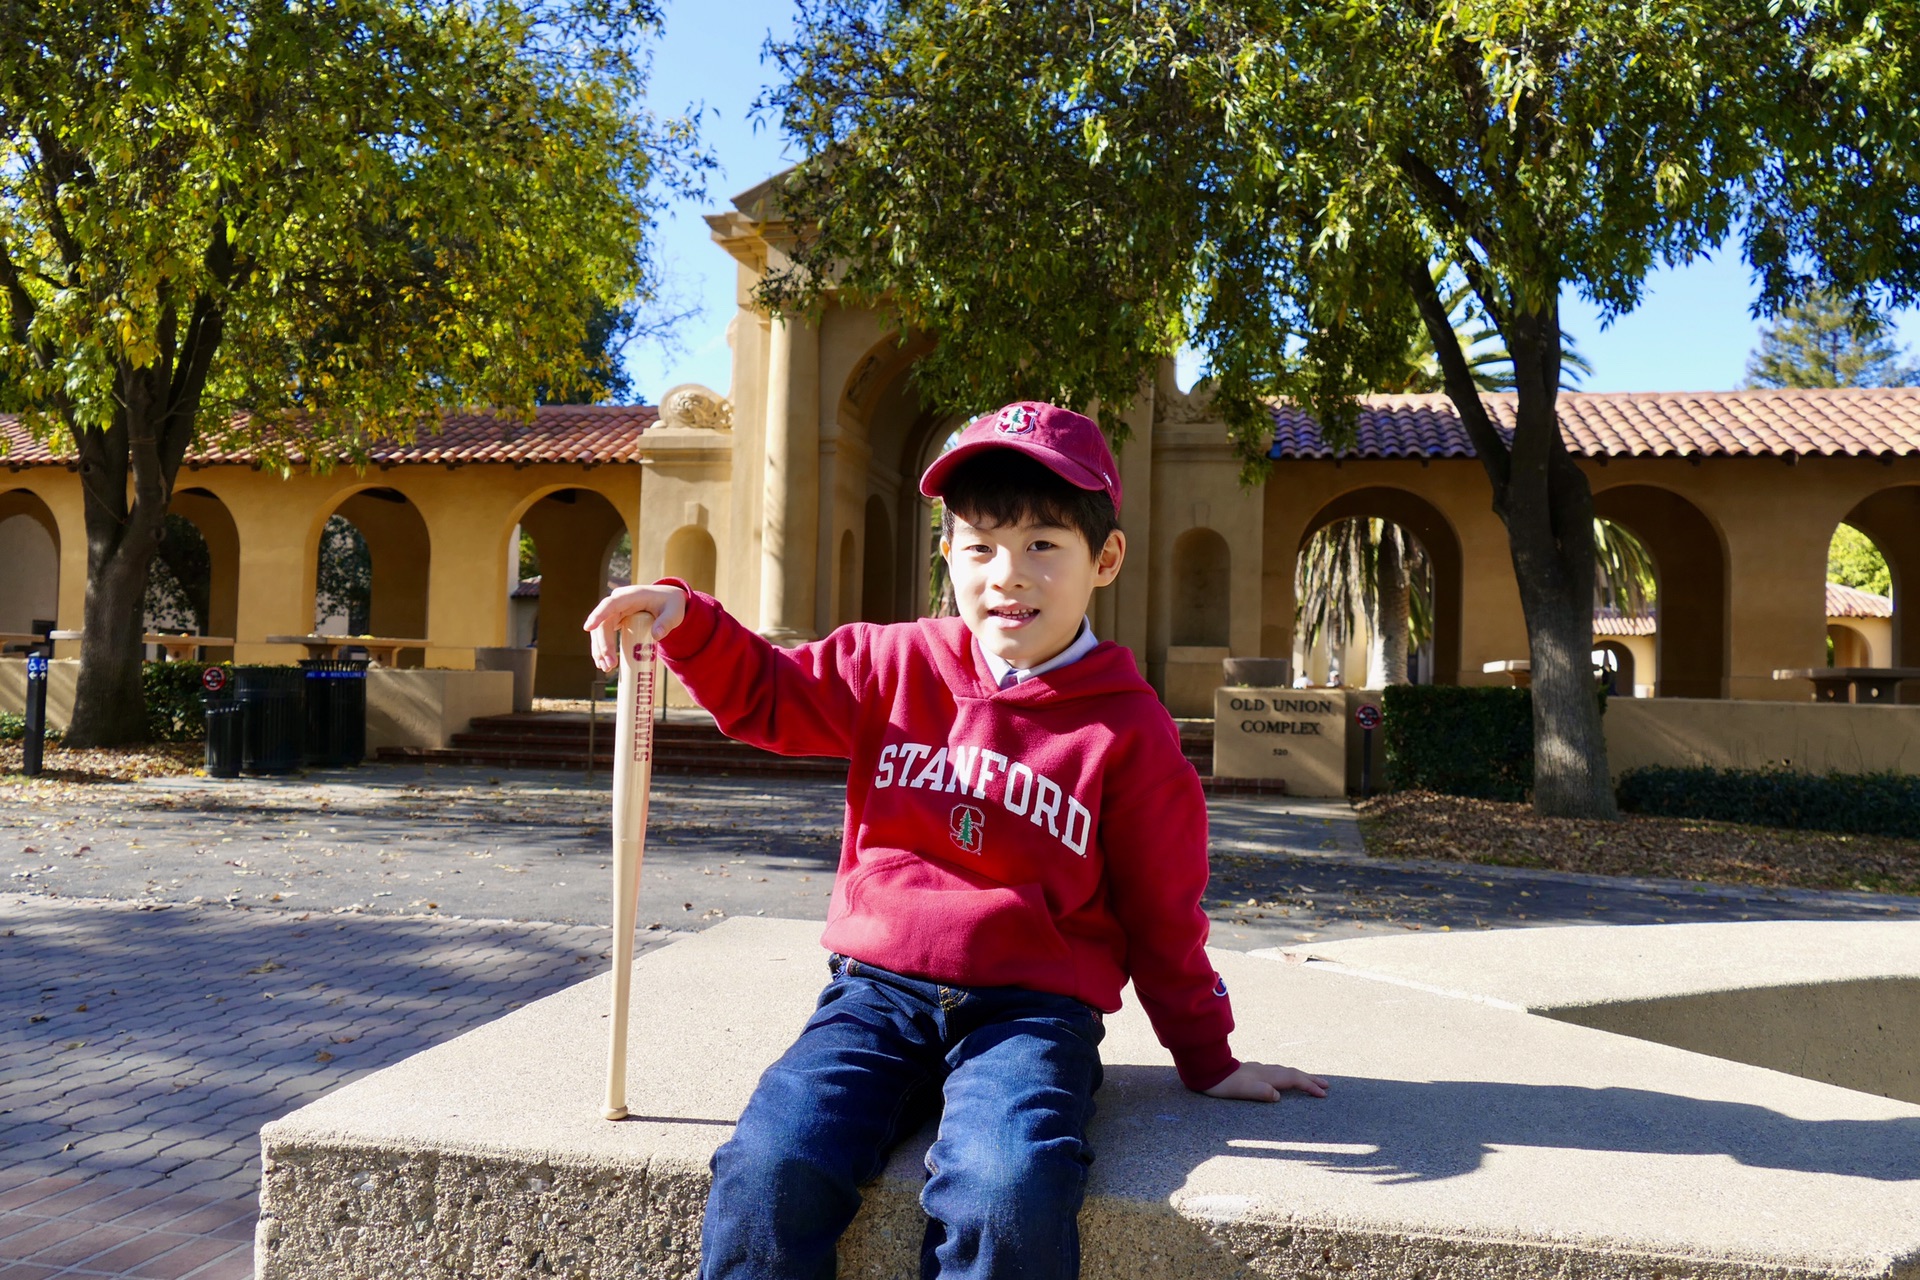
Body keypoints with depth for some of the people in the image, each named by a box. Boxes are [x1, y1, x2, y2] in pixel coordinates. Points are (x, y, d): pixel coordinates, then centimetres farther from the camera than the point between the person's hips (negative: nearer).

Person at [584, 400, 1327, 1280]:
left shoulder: (1127, 730, 2)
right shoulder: (897, 666, 8)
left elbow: (1161, 916, 9)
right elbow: (765, 694, 17)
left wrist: (1209, 1062, 16)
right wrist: (683, 620, -2)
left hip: (1028, 1007, -2)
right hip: (877, 989, 2)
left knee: (1011, 1195, -33)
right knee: (768, 1174, -25)